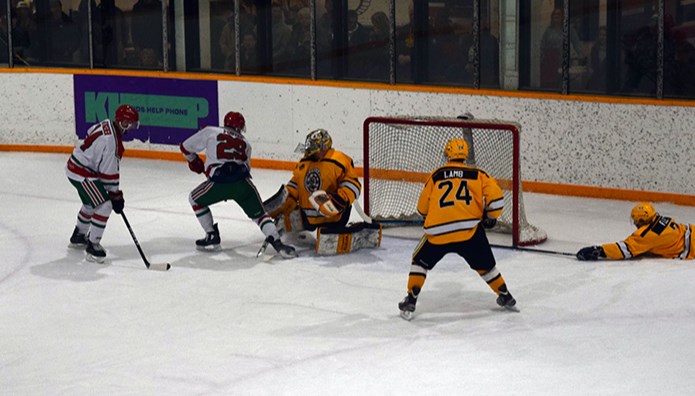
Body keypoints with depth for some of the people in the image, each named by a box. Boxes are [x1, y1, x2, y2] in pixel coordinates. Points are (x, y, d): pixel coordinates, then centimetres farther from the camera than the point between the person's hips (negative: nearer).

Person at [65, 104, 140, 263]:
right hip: (82, 174, -11)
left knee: (91, 203, 29)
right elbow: (109, 172, -24)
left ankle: (78, 237, 48)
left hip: (75, 165, 11)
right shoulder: (111, 141, -29)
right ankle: (92, 245, -9)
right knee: (104, 206, -14)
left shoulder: (106, 125, -1)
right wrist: (116, 195, -13)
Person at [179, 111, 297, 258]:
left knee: (195, 199, 25)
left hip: (218, 182, -2)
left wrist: (194, 161, 44)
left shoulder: (210, 132, 19)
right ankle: (277, 242, -4)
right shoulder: (244, 143, 26)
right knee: (259, 214, 17)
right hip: (242, 182, 2)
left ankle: (212, 237, 23)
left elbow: (186, 147, 23)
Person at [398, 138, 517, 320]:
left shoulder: (436, 175, 15)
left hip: (438, 231, 0)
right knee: (485, 265, 21)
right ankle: (505, 297, 28)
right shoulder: (477, 174, 13)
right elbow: (495, 196, 0)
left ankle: (410, 302, 11)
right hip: (470, 229, 0)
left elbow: (422, 207, 19)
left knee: (420, 262, 19)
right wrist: (490, 217, 17)